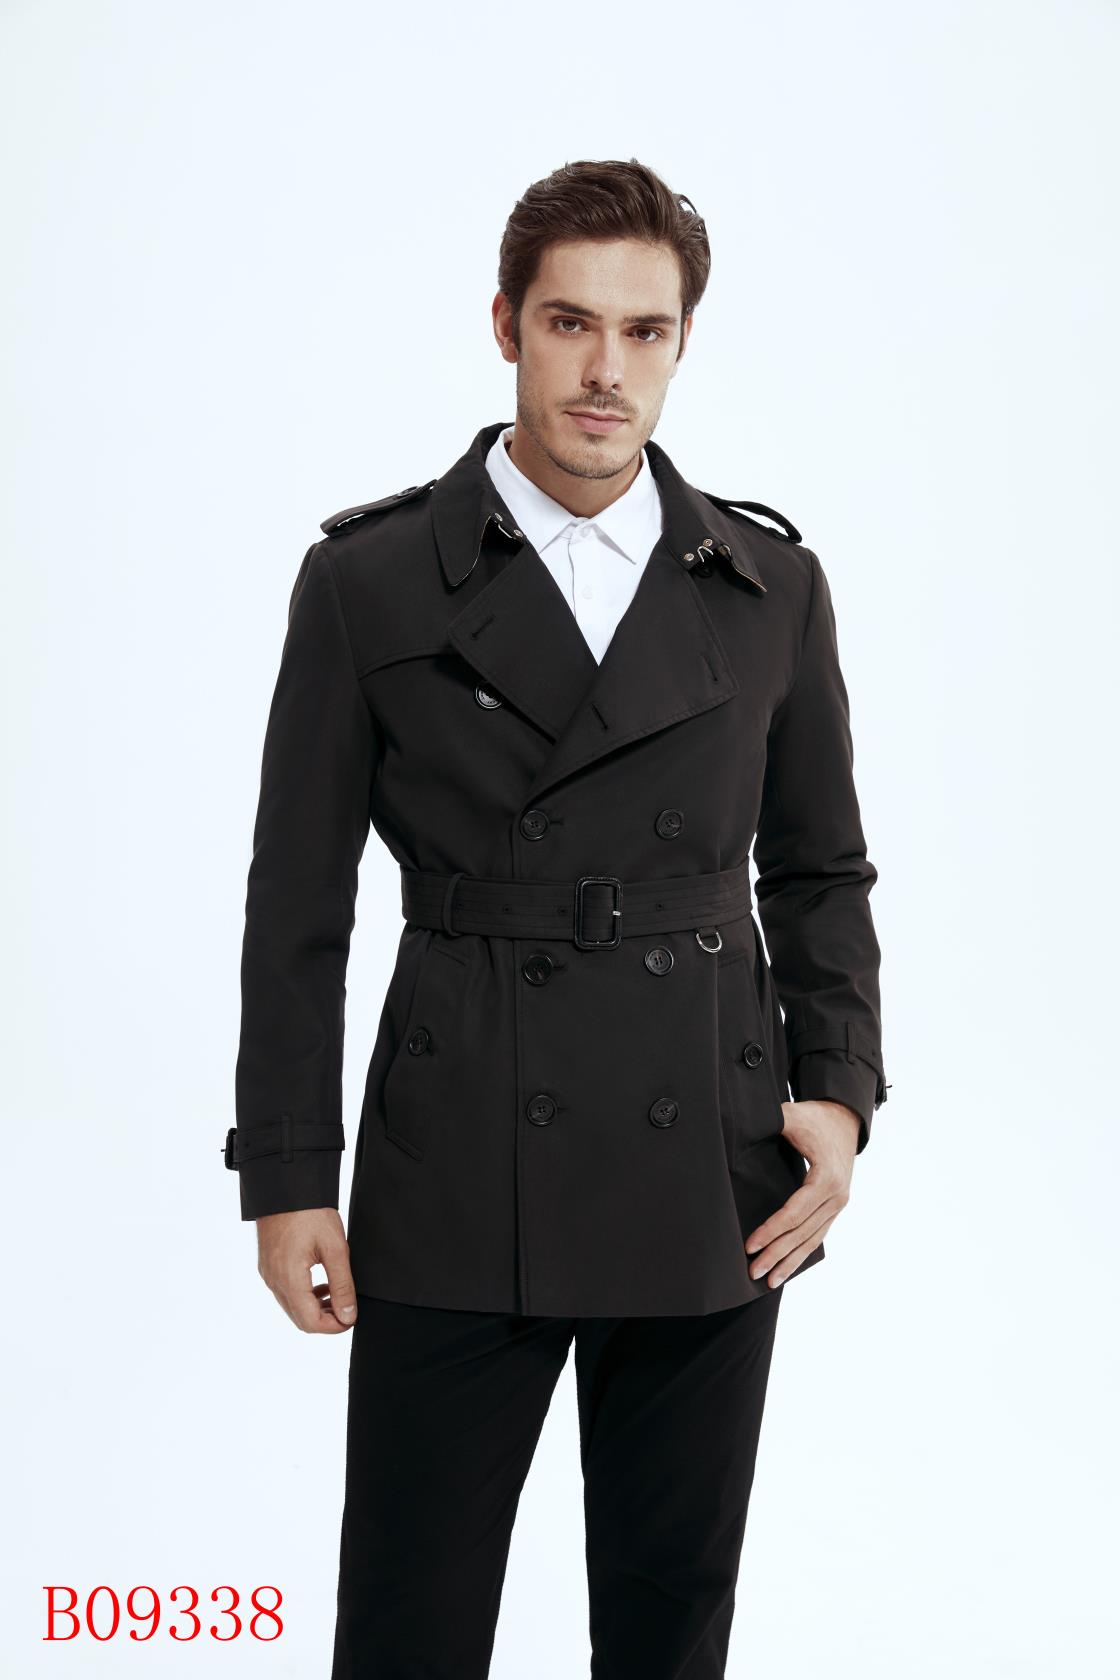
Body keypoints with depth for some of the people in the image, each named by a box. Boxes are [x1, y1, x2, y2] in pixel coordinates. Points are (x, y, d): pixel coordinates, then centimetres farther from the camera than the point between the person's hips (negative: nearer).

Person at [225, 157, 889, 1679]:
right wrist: (289, 1175, -2)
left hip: (710, 1185, 2)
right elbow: (298, 903, 1)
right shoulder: (369, 581, -1)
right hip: (459, 1186, -2)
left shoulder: (772, 585, 6)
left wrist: (840, 1095, -1)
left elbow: (821, 870, 13)